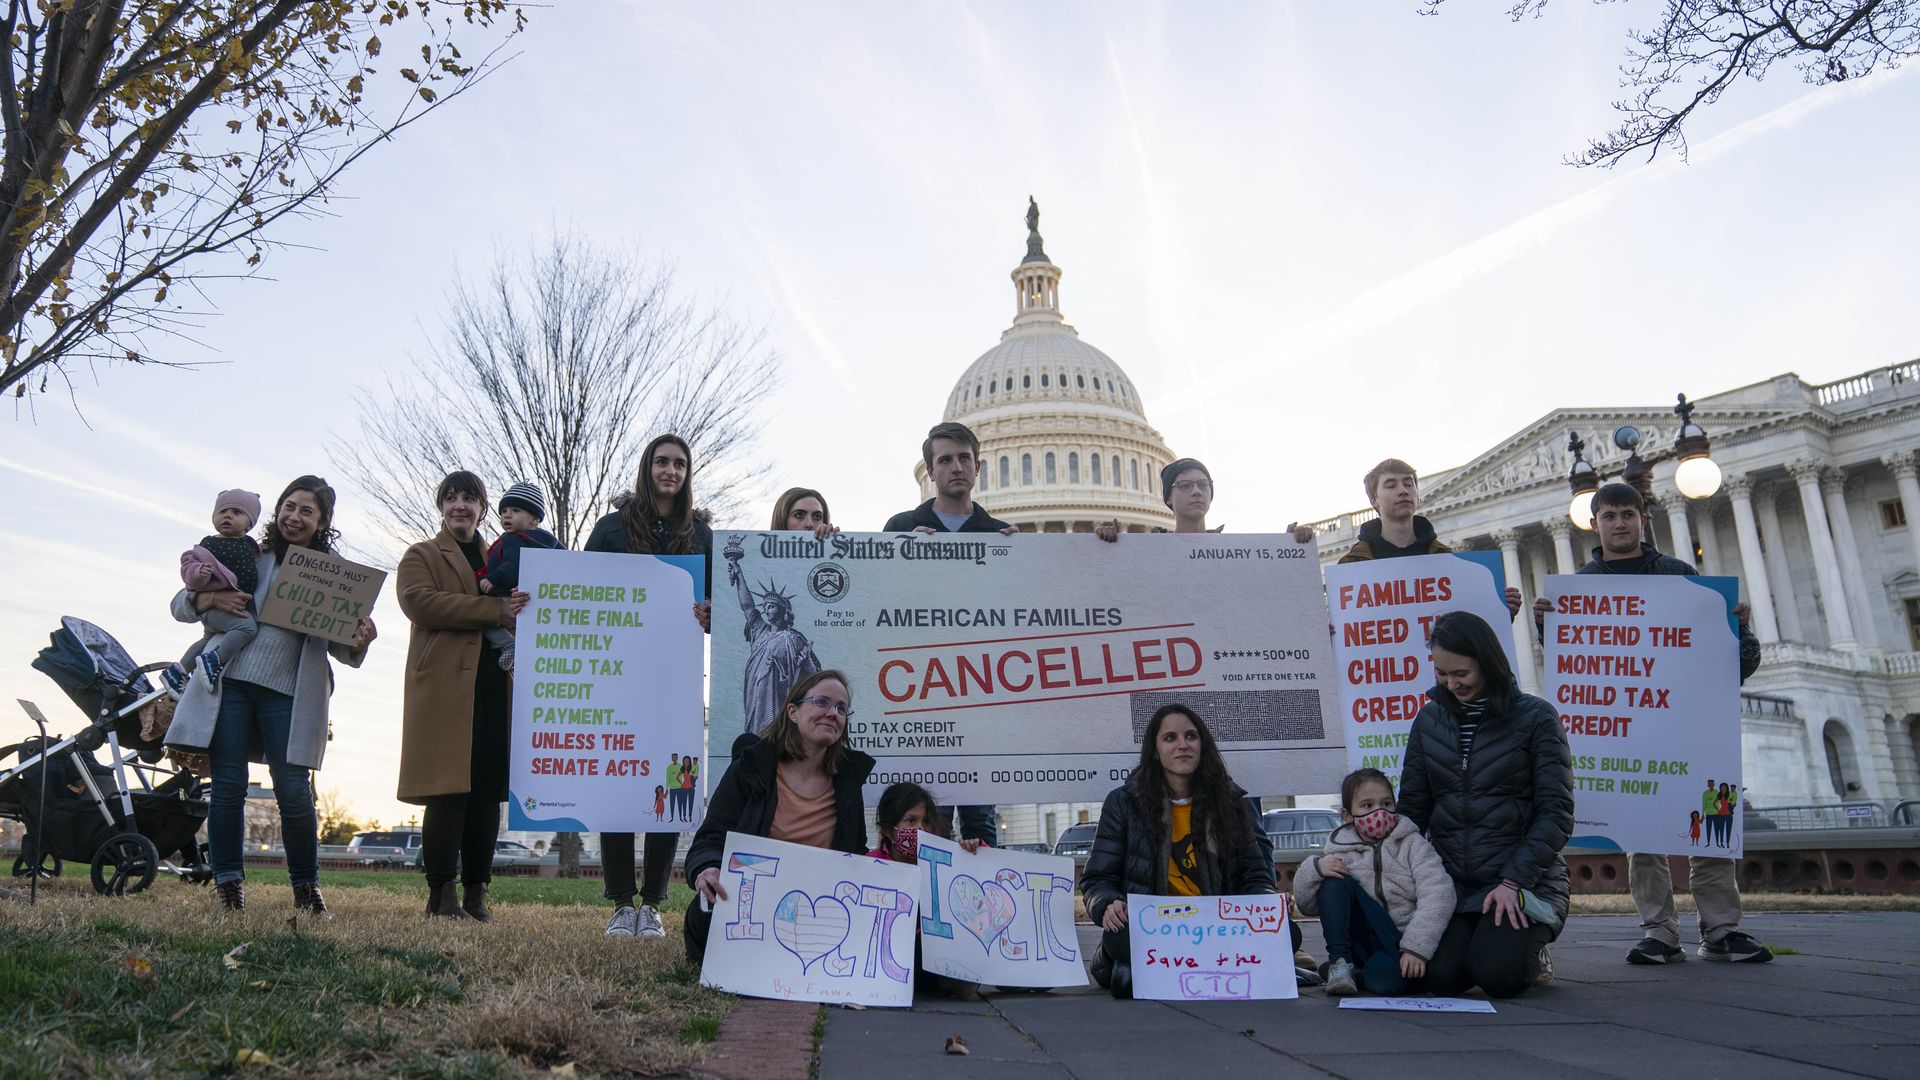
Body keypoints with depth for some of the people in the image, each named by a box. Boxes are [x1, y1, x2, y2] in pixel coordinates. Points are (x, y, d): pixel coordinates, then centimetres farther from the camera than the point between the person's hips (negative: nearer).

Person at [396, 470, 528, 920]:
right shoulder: (421, 556, 12)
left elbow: (516, 613, 29)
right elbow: (419, 601, -8)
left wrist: (517, 608, 3)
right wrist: (493, 610, -15)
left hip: (495, 685, 4)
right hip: (444, 684, -4)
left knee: (487, 790, 1)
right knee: (448, 788, -10)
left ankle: (476, 893, 5)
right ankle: (442, 892, -4)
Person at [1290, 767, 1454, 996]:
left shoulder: (1412, 844, 2)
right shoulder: (1339, 849, 7)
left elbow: (1438, 895, -12)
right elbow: (1306, 905, 6)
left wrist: (1416, 948, -23)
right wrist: (1315, 869, -15)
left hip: (1404, 944, -2)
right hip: (1366, 940, 3)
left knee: (1384, 978, -36)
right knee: (1334, 882, -18)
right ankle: (1339, 960, -15)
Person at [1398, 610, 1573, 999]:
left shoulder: (1535, 717, -4)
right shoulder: (1429, 720, 8)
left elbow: (1556, 812, -7)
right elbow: (1412, 807, 11)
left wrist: (1513, 881, -16)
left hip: (1525, 879, -3)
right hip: (1451, 881, 3)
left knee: (1498, 975, -22)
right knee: (1440, 976, -17)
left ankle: (1532, 950, 12)